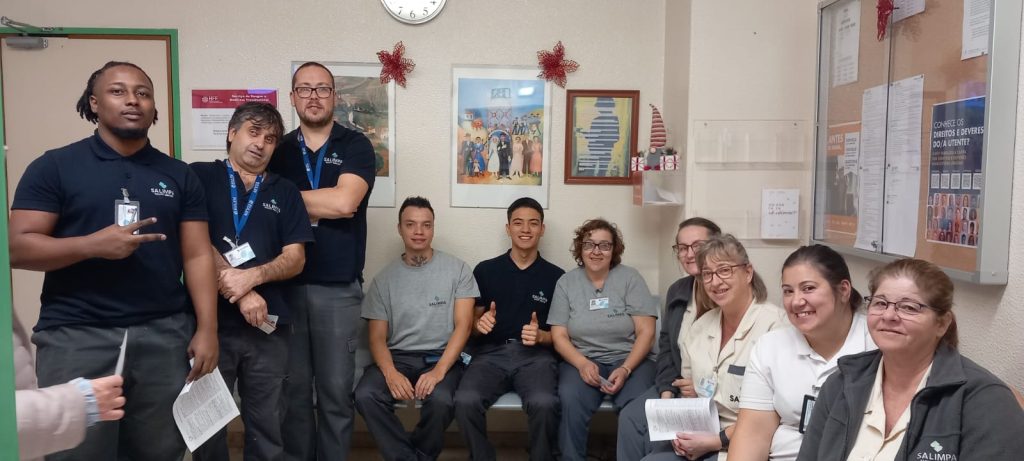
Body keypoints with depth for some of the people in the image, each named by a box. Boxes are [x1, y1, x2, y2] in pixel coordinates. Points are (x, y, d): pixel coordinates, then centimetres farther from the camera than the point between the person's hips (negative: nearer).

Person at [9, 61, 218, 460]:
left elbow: (197, 256, 6)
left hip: (165, 334, 2)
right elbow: (17, 248, -4)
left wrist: (206, 329, -3)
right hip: (76, 336, -2)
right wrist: (93, 245, -19)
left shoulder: (179, 175, 9)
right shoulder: (54, 167, 2)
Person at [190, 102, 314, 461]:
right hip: (210, 321, -2)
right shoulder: (199, 176, 3)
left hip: (268, 326, 2)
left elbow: (295, 258, 4)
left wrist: (252, 276, -15)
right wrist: (241, 293, -14)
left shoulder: (285, 192, 11)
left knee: (266, 425, 9)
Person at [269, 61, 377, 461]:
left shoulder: (356, 146, 1)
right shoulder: (278, 150, 10)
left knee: (336, 390, 4)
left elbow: (344, 202, -15)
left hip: (338, 287, -2)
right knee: (292, 387, 10)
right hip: (286, 284, 2)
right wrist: (321, 208, -11)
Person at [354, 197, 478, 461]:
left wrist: (439, 370, -20)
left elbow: (463, 325, -5)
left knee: (440, 400, -34)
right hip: (397, 357, 2)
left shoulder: (457, 269, 2)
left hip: (441, 357, -2)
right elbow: (377, 337, 4)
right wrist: (390, 372, -18)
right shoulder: (385, 278, 8)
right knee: (365, 395, -28)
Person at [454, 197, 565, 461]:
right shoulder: (485, 270, 12)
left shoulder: (556, 276, 10)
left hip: (535, 355, -1)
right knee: (465, 401, -29)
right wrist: (479, 325, -8)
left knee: (544, 403, -32)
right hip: (492, 353, 1)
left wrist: (541, 336, -9)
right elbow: (471, 325, 16)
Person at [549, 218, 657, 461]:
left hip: (629, 359, 0)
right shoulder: (566, 282, 7)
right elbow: (559, 336, 3)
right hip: (582, 360, 1)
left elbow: (646, 332, -2)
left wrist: (625, 369, -17)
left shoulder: (630, 278, 2)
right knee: (571, 402, -31)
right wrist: (582, 363, -16)